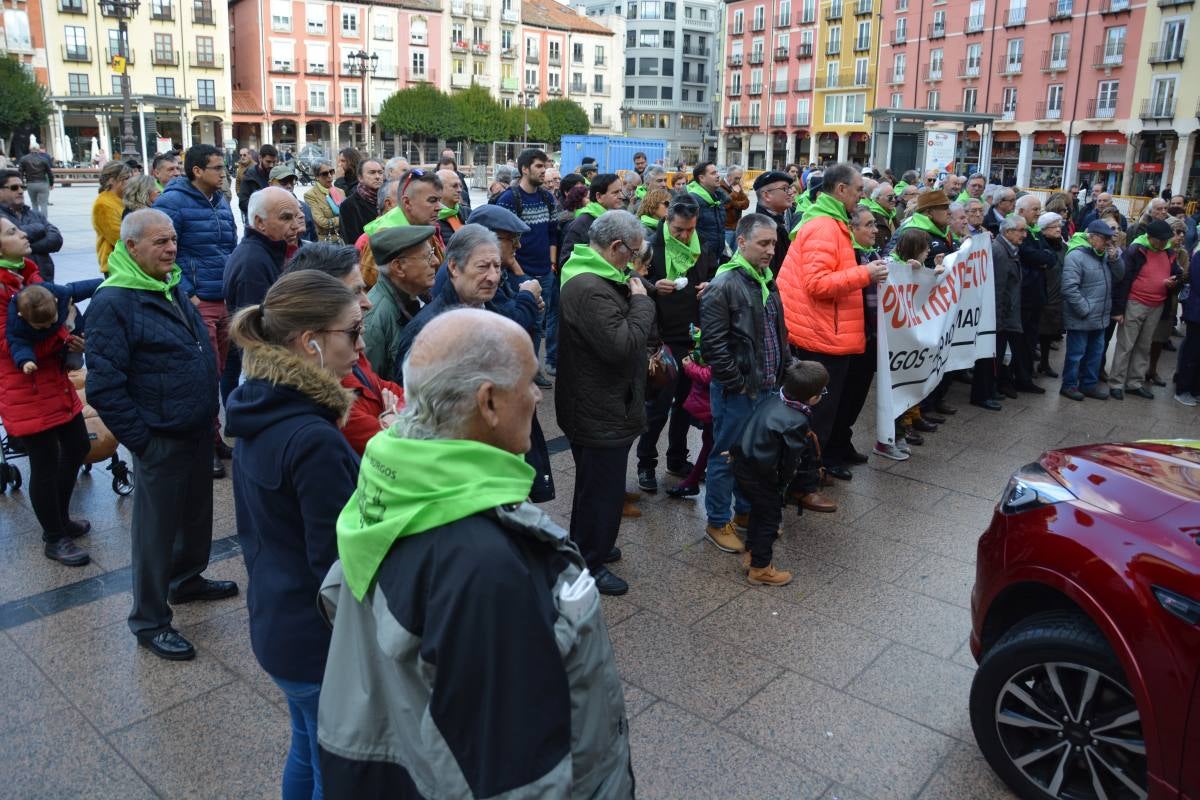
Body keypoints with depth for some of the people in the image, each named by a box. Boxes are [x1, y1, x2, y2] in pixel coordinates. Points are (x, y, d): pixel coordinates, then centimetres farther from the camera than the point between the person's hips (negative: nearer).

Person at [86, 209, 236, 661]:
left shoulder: (173, 287, 9)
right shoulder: (112, 303, -17)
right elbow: (104, 386, -19)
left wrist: (211, 411, 15)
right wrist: (141, 441, -18)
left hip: (198, 431, 8)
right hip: (160, 440, -8)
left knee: (197, 512, 22)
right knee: (156, 527, 5)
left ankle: (187, 579, 44)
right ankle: (149, 621, 20)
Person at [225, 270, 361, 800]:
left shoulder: (259, 416, 0)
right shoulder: (314, 441, -28)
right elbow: (338, 564, -25)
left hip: (277, 620, 9)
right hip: (324, 637, -9)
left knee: (308, 754, 28)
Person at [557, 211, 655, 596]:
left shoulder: (588, 277, 9)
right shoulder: (590, 290, -28)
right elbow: (622, 345, -30)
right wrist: (641, 301, -19)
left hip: (592, 408, 11)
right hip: (601, 414, -11)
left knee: (594, 484, 26)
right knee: (603, 489, 4)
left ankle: (585, 547, 43)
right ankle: (589, 567, 19)